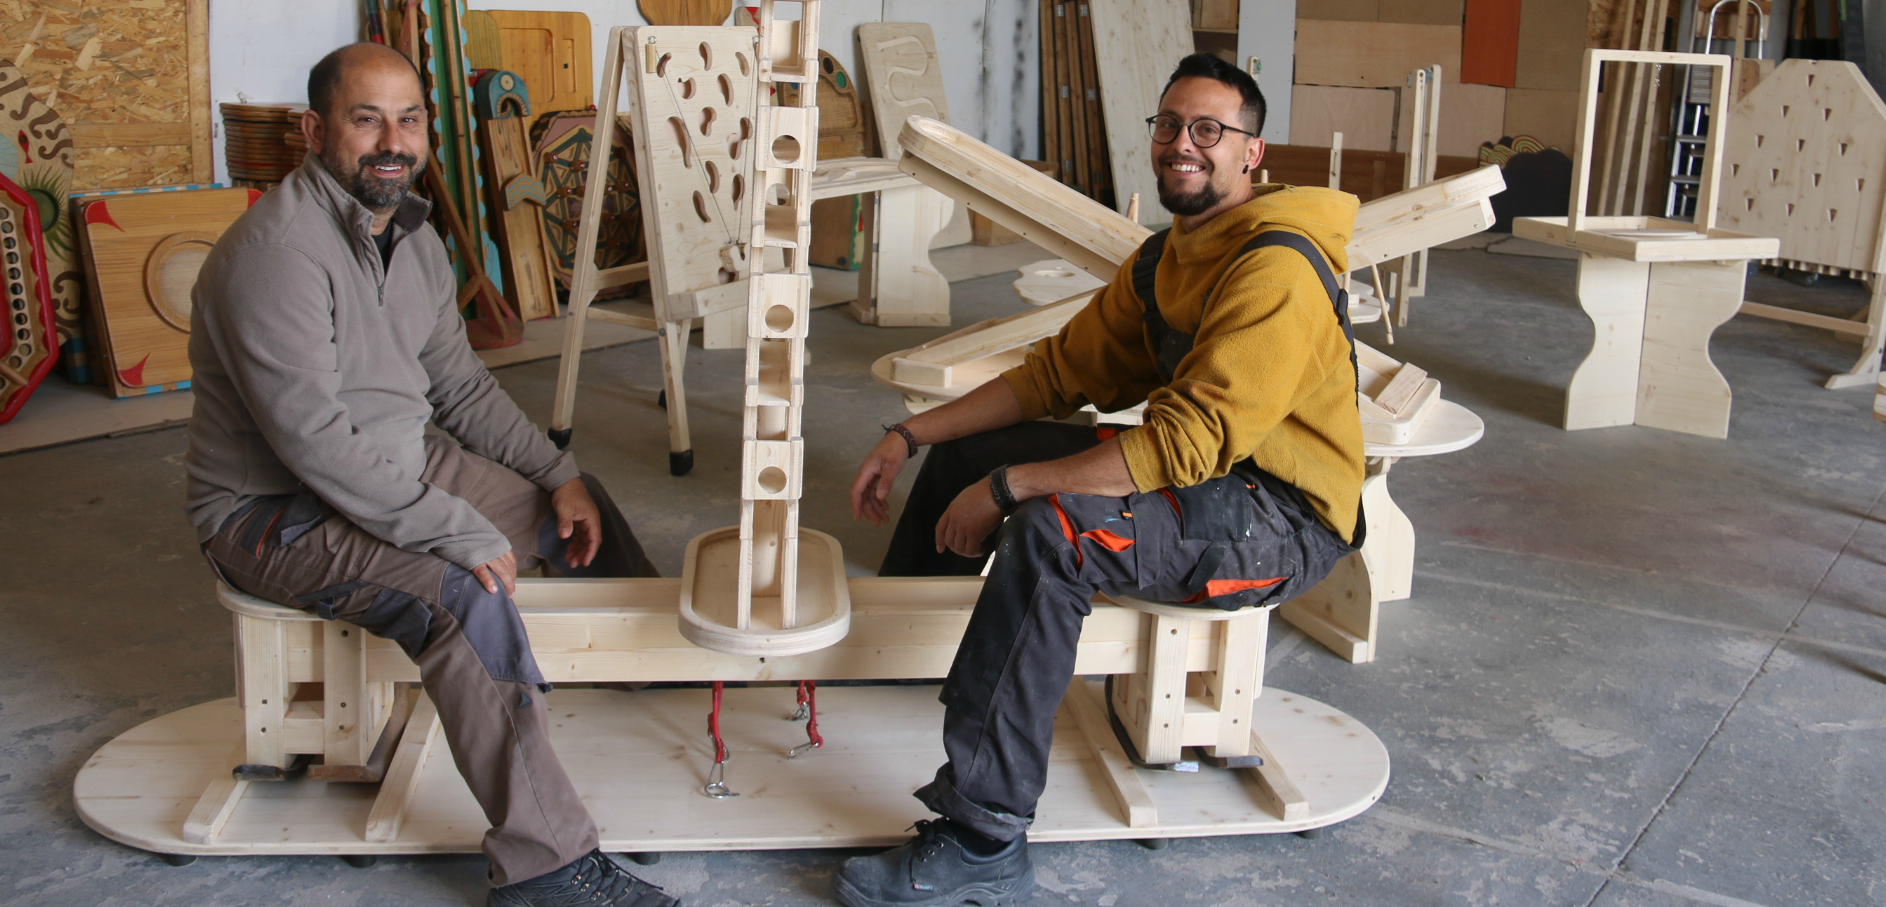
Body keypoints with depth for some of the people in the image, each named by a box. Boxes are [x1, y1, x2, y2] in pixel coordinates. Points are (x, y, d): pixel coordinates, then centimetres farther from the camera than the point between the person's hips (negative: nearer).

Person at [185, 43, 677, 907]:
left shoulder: (412, 235, 4)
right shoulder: (279, 251, -26)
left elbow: (460, 383, 12)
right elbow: (313, 440, -31)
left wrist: (559, 474, 2)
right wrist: (461, 531, -30)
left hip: (399, 463, 9)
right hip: (274, 508, -9)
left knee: (578, 504, 13)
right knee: (463, 595, -33)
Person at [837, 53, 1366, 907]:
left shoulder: (1277, 271, -23)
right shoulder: (1163, 259, 8)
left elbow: (1188, 442, -31)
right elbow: (1061, 369, 10)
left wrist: (1007, 487, -28)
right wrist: (908, 437, 2)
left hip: (1286, 523, -10)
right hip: (1202, 478, 10)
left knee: (1051, 531, -34)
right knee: (965, 450, 10)